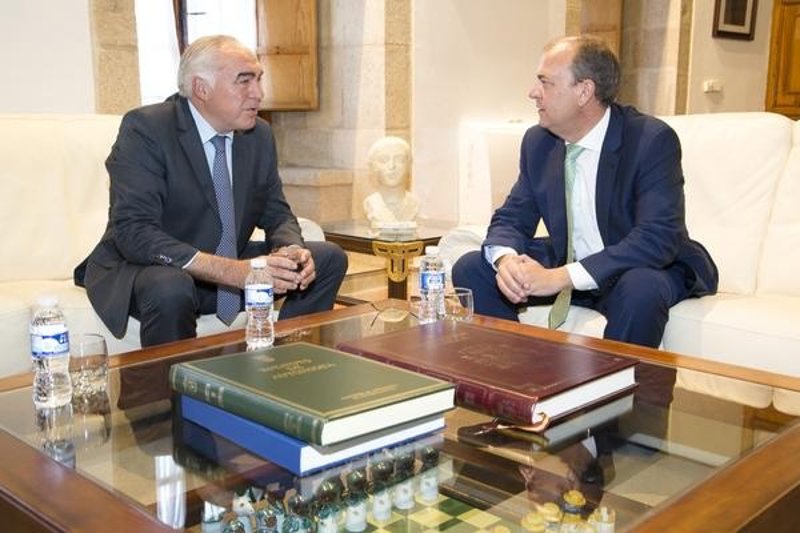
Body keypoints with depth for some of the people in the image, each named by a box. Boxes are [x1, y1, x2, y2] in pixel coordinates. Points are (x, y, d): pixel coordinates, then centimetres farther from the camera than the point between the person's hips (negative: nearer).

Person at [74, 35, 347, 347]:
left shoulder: (259, 135, 1)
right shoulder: (145, 129, -18)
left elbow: (277, 214, 9)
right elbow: (134, 233, -27)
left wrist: (291, 251, -17)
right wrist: (236, 272, -37)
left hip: (231, 265, 6)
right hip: (147, 271, -6)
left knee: (329, 259, -3)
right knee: (171, 288, -39)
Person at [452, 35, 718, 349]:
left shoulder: (652, 140, -20)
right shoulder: (538, 141, -1)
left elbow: (657, 239, -29)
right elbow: (511, 218, 3)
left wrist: (562, 276, -36)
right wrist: (506, 259, -22)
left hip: (647, 269, -5)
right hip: (566, 266, 5)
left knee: (641, 289, -39)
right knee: (471, 269, -8)